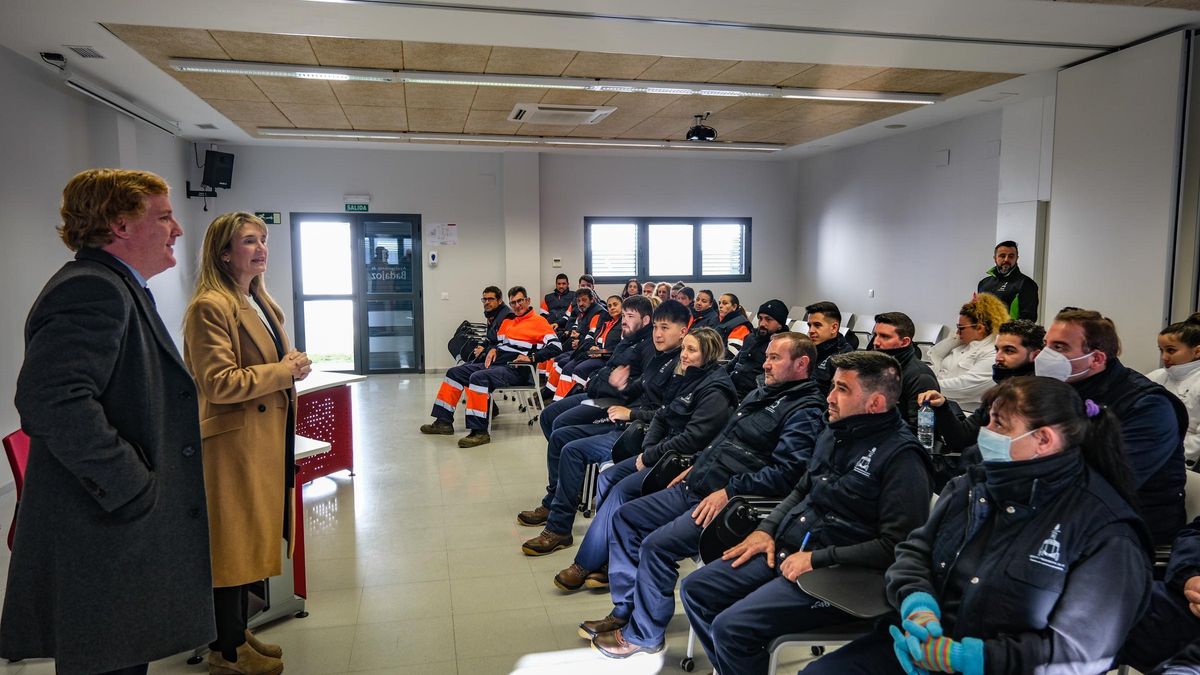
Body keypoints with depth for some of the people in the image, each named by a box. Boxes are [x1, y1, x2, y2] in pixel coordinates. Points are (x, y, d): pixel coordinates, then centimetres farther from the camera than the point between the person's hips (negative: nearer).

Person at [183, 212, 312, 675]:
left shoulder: (261, 302, 14)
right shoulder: (210, 306, -16)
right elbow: (218, 383, -22)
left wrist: (292, 367, 8)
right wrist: (282, 371, -17)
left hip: (265, 437, 10)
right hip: (235, 442, -9)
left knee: (250, 540, 17)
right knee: (233, 543, 2)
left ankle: (238, 634, 32)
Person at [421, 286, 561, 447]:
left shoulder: (538, 321, -3)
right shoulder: (508, 321, 20)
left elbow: (556, 346, -14)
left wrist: (531, 357, -21)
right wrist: (493, 350, 9)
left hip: (516, 369, -9)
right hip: (495, 363, 9)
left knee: (478, 377, -33)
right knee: (455, 373, 6)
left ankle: (479, 431, -34)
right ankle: (444, 421, 6)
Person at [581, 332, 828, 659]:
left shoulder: (806, 412, -11)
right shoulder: (761, 394, 18)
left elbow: (785, 471, -22)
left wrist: (729, 491, -24)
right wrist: (697, 466, 17)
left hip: (728, 501, -10)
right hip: (695, 486, 10)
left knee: (656, 544, -24)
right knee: (625, 517, 7)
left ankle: (643, 634, -2)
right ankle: (624, 610, 15)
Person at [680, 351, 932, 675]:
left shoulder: (902, 457, -15)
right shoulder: (834, 434, 10)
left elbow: (896, 546, -20)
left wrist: (817, 558, -19)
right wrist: (766, 529, 7)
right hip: (784, 550, 9)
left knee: (731, 626, -22)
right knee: (694, 589, 3)